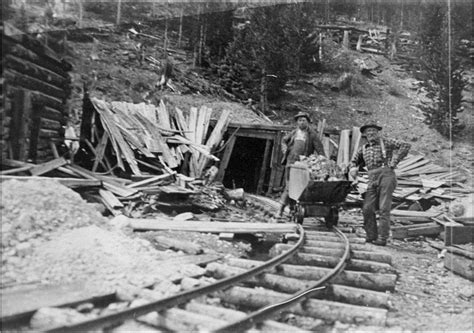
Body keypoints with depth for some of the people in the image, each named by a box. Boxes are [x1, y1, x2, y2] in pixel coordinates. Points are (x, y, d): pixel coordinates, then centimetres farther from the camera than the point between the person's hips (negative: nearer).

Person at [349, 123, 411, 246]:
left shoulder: (386, 142, 7)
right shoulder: (363, 149, 21)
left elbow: (406, 146, -2)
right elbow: (354, 161, 29)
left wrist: (394, 162, -8)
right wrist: (353, 168, 4)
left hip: (386, 175, -5)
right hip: (372, 180, 5)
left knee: (384, 209, -7)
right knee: (367, 209, -3)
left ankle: (382, 238, -3)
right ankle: (371, 236, 8)